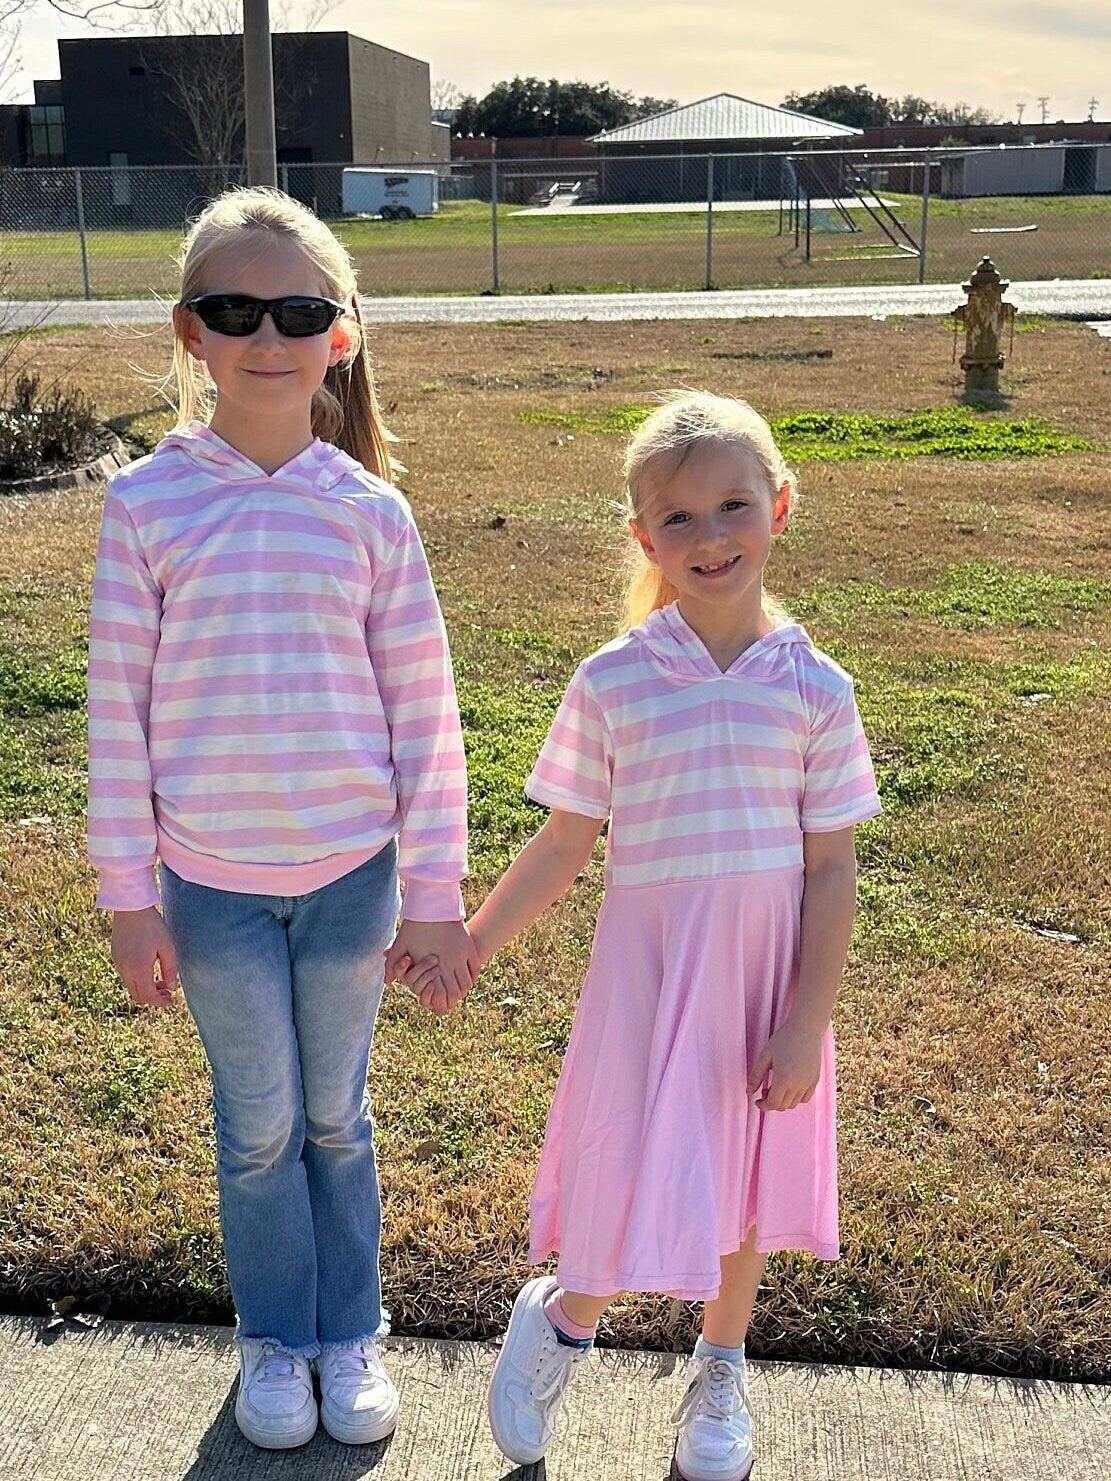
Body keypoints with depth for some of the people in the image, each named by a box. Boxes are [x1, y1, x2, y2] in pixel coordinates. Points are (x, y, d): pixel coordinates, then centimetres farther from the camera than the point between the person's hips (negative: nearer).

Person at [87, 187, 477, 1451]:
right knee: (259, 1125, 13)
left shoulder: (370, 512, -4)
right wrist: (129, 899, -3)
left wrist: (435, 894, 1)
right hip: (212, 883, 0)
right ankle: (274, 1341, 35)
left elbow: (424, 717, -1)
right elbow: (117, 716, -3)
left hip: (349, 872, 1)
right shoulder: (146, 506, -6)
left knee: (336, 1115, 16)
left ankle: (350, 1334, 36)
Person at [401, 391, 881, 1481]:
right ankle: (564, 1321, 35)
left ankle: (719, 1373, 45)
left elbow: (830, 869, -5)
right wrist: (471, 944, 1)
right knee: (637, 1180, 0)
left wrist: (806, 1023, -8)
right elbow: (565, 844, 0)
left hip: (766, 975, 2)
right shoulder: (612, 683, -8)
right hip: (645, 971, -1)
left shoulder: (814, 688, -6)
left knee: (743, 1184, 18)